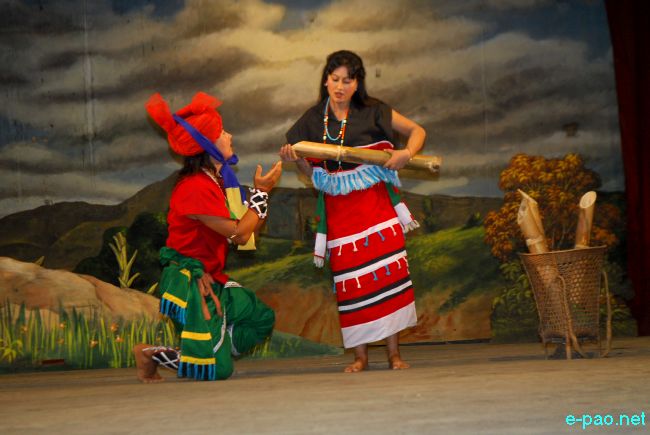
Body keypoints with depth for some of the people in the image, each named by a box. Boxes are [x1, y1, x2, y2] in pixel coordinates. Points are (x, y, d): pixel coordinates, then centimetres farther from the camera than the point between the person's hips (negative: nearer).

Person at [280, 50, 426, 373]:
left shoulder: (372, 112, 1)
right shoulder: (312, 121, 6)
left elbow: (417, 131, 8)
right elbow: (313, 173, 10)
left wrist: (406, 153, -12)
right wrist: (294, 159, -10)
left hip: (376, 204, -1)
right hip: (338, 210, 1)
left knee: (388, 272, -7)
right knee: (350, 280, -2)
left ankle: (394, 353, 1)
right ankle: (360, 355, 8)